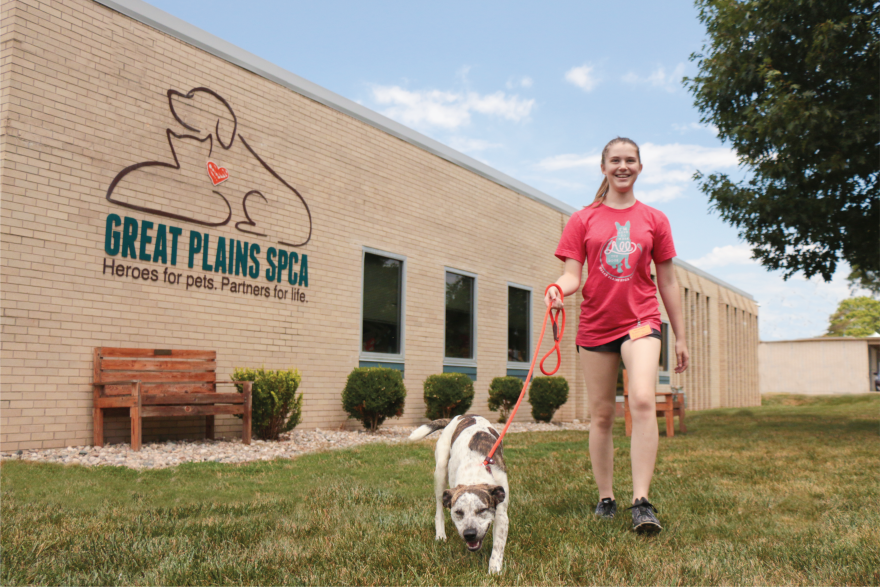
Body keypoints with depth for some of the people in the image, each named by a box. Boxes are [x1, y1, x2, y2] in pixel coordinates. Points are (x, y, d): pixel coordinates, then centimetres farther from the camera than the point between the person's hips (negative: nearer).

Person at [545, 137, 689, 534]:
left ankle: (642, 502, -18)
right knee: (601, 415, 6)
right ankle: (605, 498, 20)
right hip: (595, 326, 1)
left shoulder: (654, 219, 8)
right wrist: (558, 289, -25)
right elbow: (573, 275, -1)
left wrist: (680, 337, 10)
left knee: (643, 401, -22)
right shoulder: (583, 220, 5)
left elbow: (667, 281, 10)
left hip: (640, 320, -1)